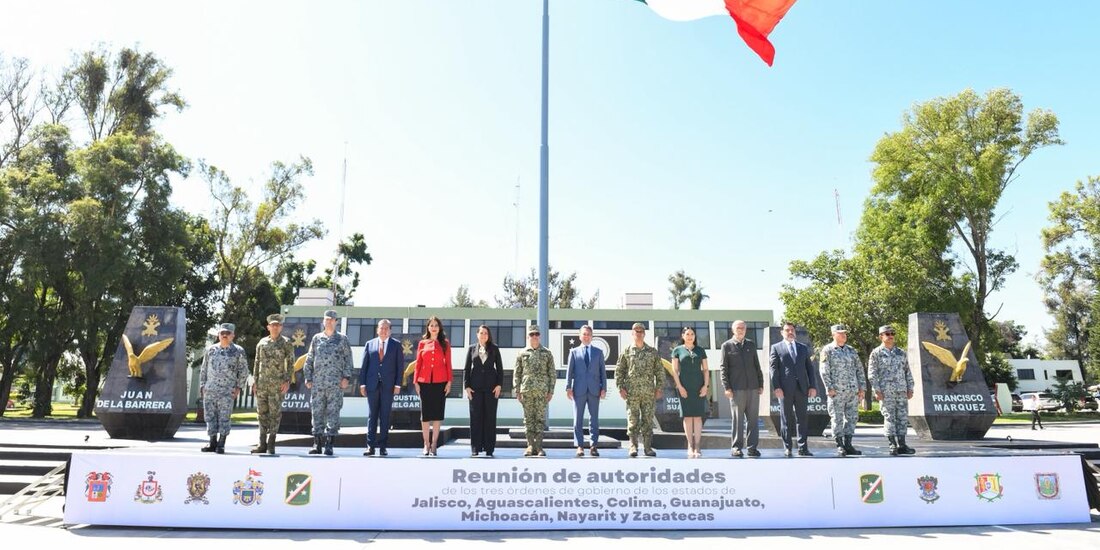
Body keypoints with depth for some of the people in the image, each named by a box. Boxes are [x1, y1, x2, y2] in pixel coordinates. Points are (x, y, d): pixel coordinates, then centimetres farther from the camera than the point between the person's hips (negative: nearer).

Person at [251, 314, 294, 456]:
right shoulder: (262, 343, 12)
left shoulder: (286, 343, 1)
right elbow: (257, 363, 15)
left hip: (277, 384, -4)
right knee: (262, 412, 6)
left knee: (275, 412, -3)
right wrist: (255, 381, 8)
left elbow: (290, 363, -2)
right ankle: (262, 444, 13)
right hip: (262, 383, 4)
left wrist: (287, 381, -11)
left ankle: (271, 444, 2)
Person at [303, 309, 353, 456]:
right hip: (317, 382, 2)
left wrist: (346, 377, -5)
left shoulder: (342, 339, 7)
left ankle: (329, 444, 1)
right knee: (317, 411, 3)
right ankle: (317, 443, 10)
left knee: (333, 412, -3)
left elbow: (348, 360, 4)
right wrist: (308, 378, 6)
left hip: (336, 382, -2)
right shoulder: (316, 338, 13)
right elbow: (309, 359, 13)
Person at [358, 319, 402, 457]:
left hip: (388, 386, -1)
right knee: (371, 416, 2)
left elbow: (400, 365, 3)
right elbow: (364, 365, 8)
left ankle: (382, 446, 7)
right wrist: (362, 383, 0)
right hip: (372, 385, 1)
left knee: (385, 416, 2)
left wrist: (398, 384, -5)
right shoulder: (370, 344, 10)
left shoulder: (396, 345, 6)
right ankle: (370, 446, 5)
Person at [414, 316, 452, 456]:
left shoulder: (445, 344, 7)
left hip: (440, 382, 0)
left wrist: (449, 381, -3)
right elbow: (418, 363, 7)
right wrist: (416, 382, 2)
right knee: (425, 414, 3)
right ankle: (426, 444, 11)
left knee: (437, 413, 1)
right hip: (425, 382, 1)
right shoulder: (422, 343, 8)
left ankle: (434, 445, 7)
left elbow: (448, 364, 5)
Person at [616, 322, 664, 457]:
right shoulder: (626, 351, 4)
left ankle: (647, 447, 11)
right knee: (633, 420, -1)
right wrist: (620, 388, -4)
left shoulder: (652, 351, 9)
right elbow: (619, 370, 5)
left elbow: (659, 370, 10)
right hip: (632, 392, -2)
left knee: (648, 420, 4)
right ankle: (633, 447, 5)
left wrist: (659, 388, 4)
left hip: (649, 392, 2)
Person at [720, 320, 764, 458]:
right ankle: (736, 447, 5)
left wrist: (761, 384, 8)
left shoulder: (751, 344, 15)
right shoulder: (726, 346, 4)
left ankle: (752, 447, 9)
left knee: (753, 419, 3)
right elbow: (724, 368, 0)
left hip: (753, 387, 4)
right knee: (737, 419, -1)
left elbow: (757, 365, 16)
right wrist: (727, 387, -8)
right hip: (736, 388, -3)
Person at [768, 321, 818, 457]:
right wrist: (776, 387, -11)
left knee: (802, 418, 2)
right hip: (785, 389, -3)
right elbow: (772, 369, -2)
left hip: (801, 388, 3)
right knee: (786, 419, 2)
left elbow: (809, 368, 14)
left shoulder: (803, 348, 17)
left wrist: (812, 386, 3)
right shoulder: (776, 348, 6)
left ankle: (802, 448, 6)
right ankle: (787, 448, 7)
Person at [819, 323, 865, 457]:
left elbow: (859, 369, 15)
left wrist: (861, 387, 8)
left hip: (853, 391, 5)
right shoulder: (827, 350, -2)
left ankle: (848, 444, 15)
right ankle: (839, 446, 5)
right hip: (837, 391, -5)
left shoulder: (851, 350, 13)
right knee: (837, 418, -2)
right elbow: (824, 371, -6)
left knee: (852, 417, 7)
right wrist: (829, 388, -13)